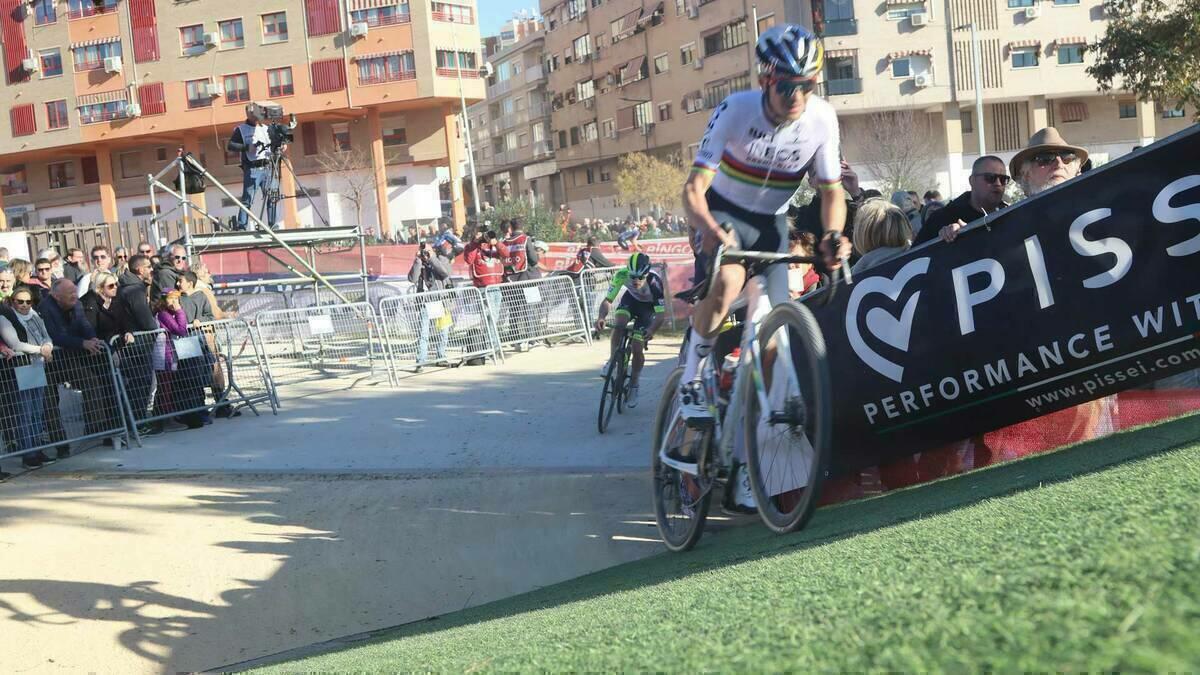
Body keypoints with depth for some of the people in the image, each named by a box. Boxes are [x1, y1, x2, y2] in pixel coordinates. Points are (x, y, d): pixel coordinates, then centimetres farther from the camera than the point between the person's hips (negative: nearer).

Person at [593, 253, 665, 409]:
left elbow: (661, 313, -35)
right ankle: (612, 360, -8)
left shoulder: (654, 282, -39)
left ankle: (633, 386, 14)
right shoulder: (621, 275, -33)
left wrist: (652, 330, -54)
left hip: (648, 307, -2)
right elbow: (608, 300, -29)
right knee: (619, 324, -31)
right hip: (631, 299, 2)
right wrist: (601, 317, -49)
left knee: (637, 348, -9)